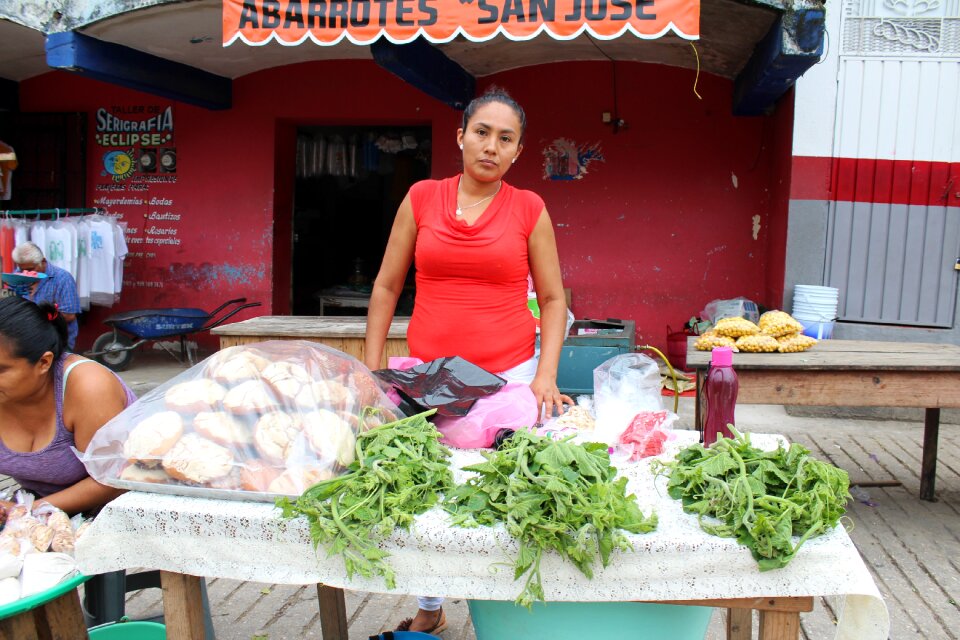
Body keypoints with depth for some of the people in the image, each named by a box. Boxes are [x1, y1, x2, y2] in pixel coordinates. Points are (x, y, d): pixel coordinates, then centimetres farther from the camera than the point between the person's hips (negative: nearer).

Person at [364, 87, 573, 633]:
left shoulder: (529, 210, 1)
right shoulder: (421, 199, 4)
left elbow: (553, 299, 4)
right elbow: (387, 287, 8)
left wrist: (546, 376, -7)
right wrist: (372, 368, 4)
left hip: (508, 374, -1)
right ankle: (429, 609, 32)